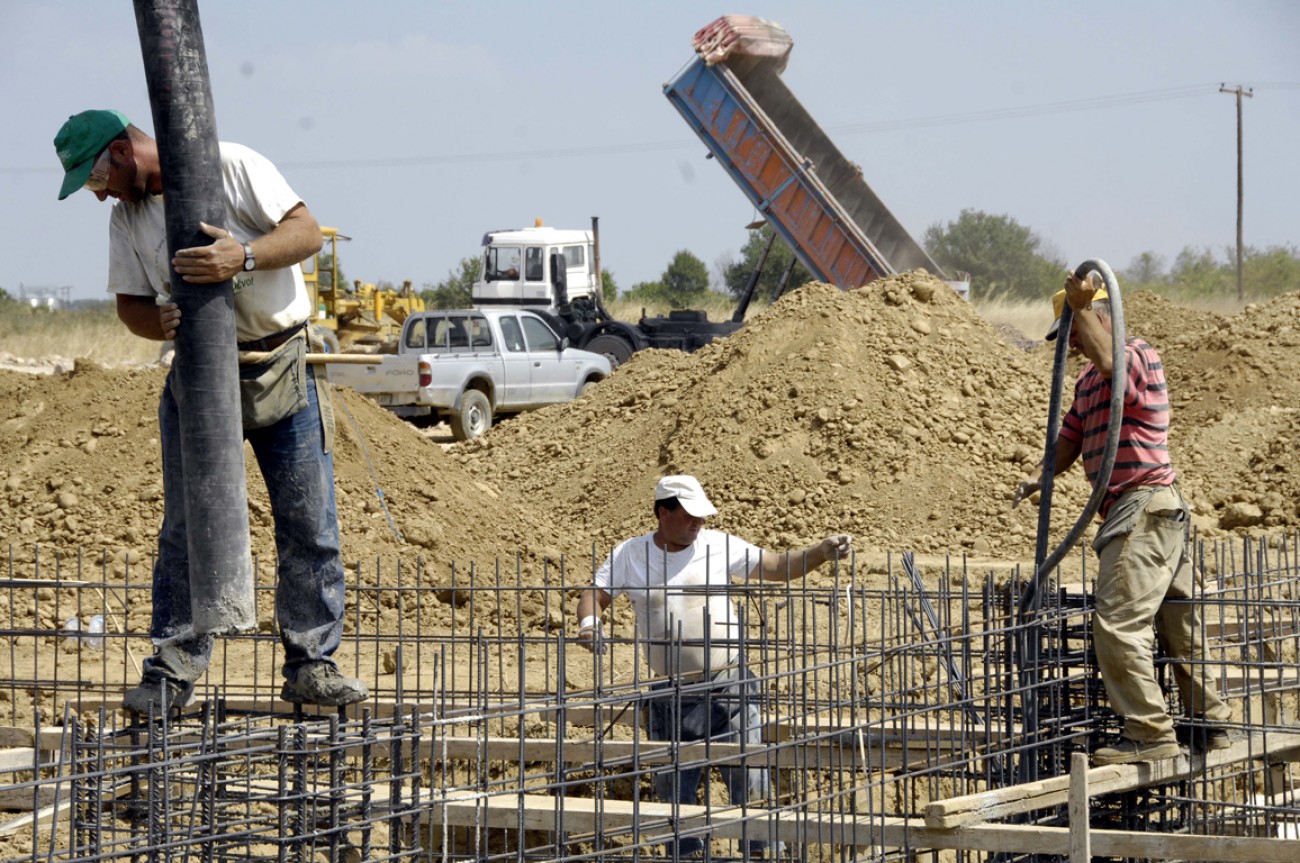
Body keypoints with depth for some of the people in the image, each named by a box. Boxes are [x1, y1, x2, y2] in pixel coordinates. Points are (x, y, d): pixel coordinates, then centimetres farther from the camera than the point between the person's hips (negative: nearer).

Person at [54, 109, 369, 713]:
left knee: (309, 523, -3)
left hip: (282, 366, -3)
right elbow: (130, 302, 10)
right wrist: (160, 322, -14)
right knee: (185, 527, 0)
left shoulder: (231, 167, -8)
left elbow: (306, 232, -13)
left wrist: (244, 257, -31)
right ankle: (172, 671, 4)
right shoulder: (126, 216, 7)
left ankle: (311, 666, 4)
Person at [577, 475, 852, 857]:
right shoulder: (629, 555, 4)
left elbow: (779, 566, 6)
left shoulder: (718, 545, 3)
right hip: (670, 694, 1)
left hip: (728, 686, -1)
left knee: (749, 781, -4)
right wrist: (588, 623, -18)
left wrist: (823, 551, -8)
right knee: (673, 792, 8)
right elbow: (595, 594, 4)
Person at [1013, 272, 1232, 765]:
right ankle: (1212, 724, 22)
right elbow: (1070, 439, 22)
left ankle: (1149, 733, -16)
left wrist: (1082, 307, -23)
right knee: (1179, 626, 15)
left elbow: (1110, 361, -31)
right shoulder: (1087, 380, 23)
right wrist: (1041, 476, 4)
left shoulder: (1138, 354, -7)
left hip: (1143, 505, -11)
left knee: (1118, 622, -16)